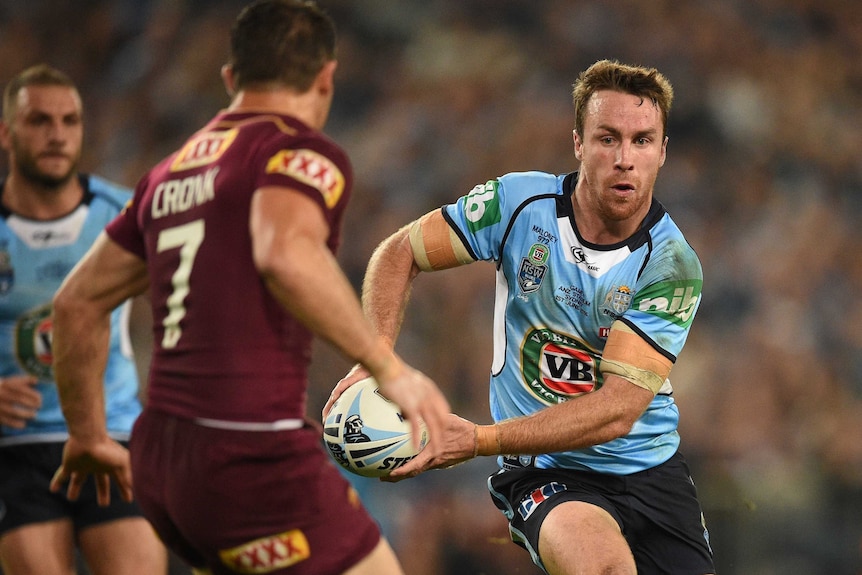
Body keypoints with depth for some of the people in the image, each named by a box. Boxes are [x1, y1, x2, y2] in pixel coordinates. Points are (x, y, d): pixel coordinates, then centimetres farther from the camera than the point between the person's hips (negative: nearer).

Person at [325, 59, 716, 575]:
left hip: (651, 468, 2)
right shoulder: (519, 203, -9)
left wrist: (480, 440, -30)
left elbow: (618, 409, -22)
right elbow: (398, 254, 3)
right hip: (543, 472, -2)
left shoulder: (673, 265, -14)